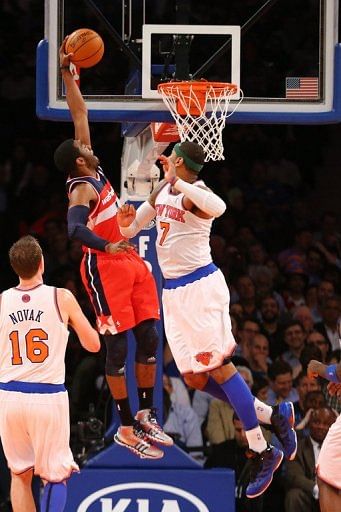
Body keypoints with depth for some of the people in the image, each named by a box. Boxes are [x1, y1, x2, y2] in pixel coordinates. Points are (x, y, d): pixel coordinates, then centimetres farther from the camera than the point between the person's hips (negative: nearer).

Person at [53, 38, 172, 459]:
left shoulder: (93, 172, 8)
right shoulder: (82, 188, -16)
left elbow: (79, 113, 14)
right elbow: (75, 229, -35)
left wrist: (67, 73, 10)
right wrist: (107, 246, -49)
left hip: (130, 262, 9)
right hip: (106, 267, -9)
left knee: (149, 338, 8)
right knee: (118, 346, -5)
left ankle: (146, 416, 16)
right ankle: (126, 428, -1)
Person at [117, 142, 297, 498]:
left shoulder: (195, 193, -16)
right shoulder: (162, 191, 12)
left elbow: (218, 207, -41)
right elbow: (132, 229, 23)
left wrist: (178, 183, -37)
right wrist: (127, 224, -1)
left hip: (200, 287, -9)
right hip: (173, 292, 9)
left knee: (219, 368, -8)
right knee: (195, 379, 8)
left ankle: (263, 452, -4)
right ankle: (272, 415, 14)